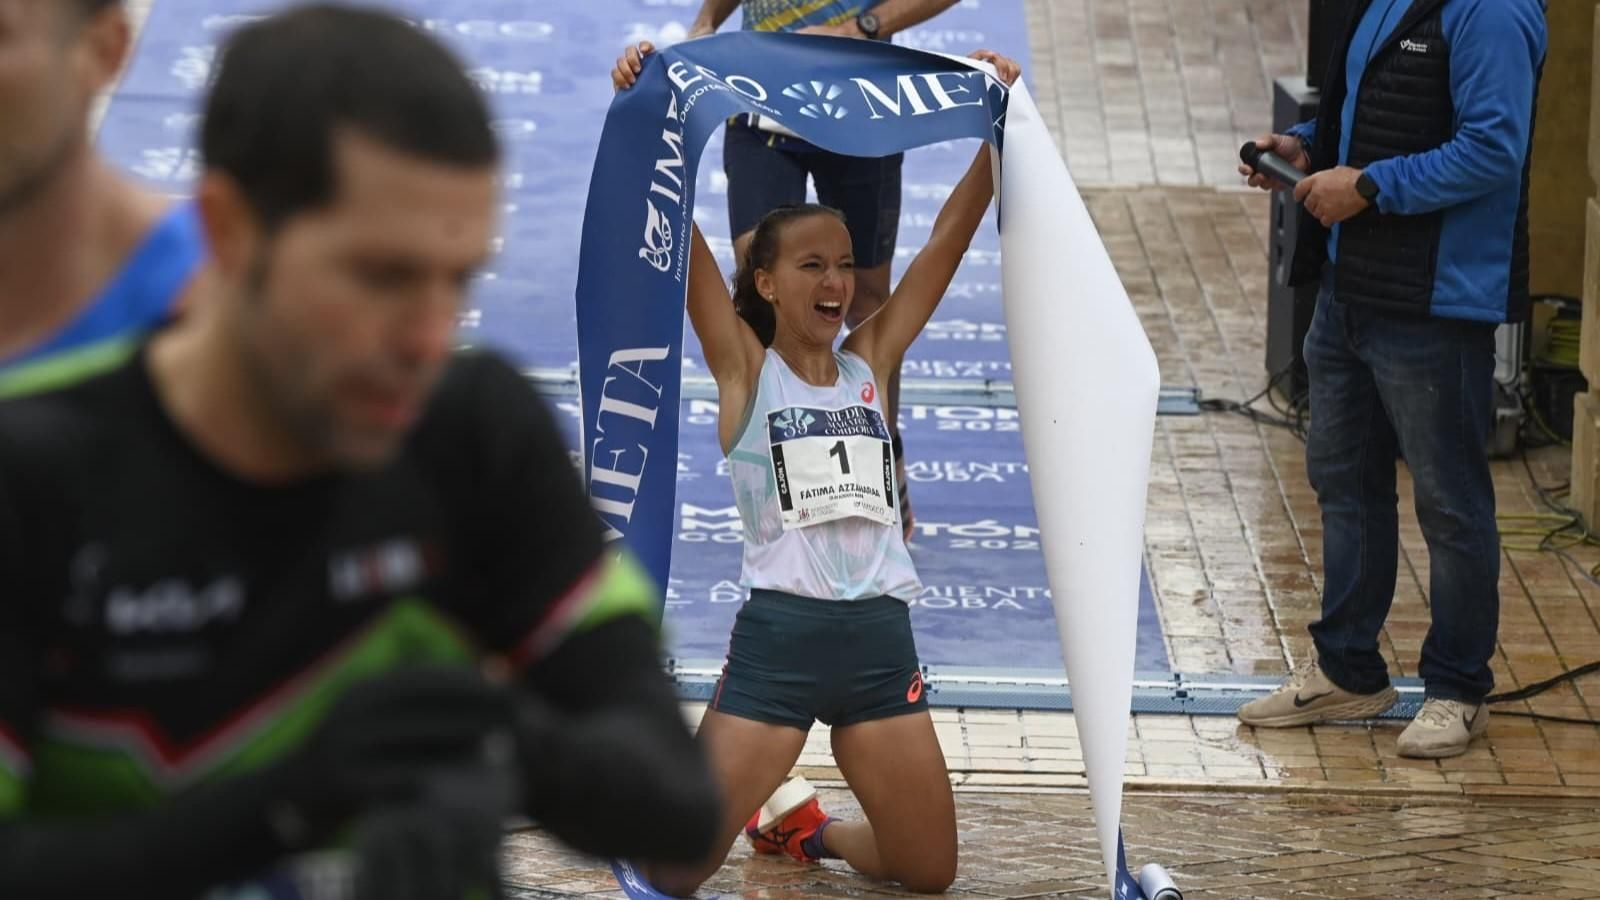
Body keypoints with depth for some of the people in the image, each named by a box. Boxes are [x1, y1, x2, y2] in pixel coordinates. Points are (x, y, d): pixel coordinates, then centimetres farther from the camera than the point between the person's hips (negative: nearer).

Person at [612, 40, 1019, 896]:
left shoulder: (869, 362, 10)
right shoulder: (744, 367, 1)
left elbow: (949, 236, 8)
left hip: (881, 637, 4)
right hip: (779, 632, -4)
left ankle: (803, 824, 37)